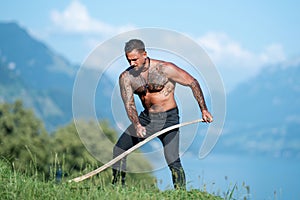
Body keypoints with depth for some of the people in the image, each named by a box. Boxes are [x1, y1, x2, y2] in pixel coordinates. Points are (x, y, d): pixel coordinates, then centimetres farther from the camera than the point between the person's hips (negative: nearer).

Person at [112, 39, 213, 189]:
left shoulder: (165, 69, -15)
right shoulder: (126, 77, -5)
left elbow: (192, 82, -6)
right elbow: (129, 103, -12)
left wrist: (203, 110, -7)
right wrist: (136, 125, -32)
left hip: (168, 119, -5)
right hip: (146, 118, 5)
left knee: (172, 161, -19)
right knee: (118, 150, 1)